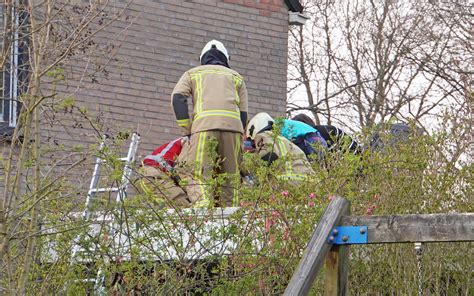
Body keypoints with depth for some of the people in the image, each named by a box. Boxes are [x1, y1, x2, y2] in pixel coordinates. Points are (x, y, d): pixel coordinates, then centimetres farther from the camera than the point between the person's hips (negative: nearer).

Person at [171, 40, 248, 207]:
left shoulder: (192, 74, 27)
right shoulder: (235, 76, 31)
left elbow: (178, 98, 8)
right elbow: (243, 113, 19)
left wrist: (187, 131, 8)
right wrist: (238, 142, 21)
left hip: (204, 126, -2)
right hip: (232, 125, 2)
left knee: (200, 180, -11)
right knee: (229, 181, 6)